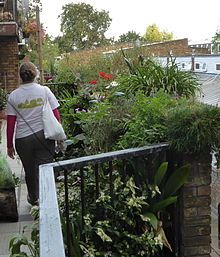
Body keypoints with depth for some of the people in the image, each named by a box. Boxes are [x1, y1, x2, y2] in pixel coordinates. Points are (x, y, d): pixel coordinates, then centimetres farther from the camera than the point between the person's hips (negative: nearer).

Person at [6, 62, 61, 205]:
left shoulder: (13, 96, -3)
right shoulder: (44, 91, -4)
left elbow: (10, 123, -2)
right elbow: (56, 115, -5)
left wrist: (10, 145, 6)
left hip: (23, 139, 2)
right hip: (44, 136, -1)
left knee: (30, 171, 19)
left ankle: (33, 198, 40)